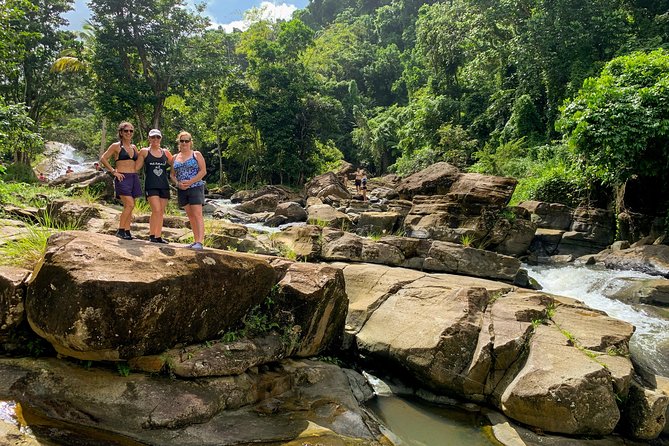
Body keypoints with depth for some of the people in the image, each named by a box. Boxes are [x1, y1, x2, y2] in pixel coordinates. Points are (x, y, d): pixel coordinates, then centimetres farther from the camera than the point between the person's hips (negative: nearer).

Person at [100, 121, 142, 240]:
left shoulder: (133, 147, 17)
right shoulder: (116, 146, 0)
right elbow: (103, 159, -4)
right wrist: (114, 171, -9)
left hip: (134, 178, 6)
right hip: (122, 178, -6)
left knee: (129, 206, 6)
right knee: (130, 204, -17)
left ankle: (127, 231, 11)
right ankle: (120, 230, -9)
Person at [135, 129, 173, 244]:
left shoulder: (165, 152, 13)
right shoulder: (144, 152, 4)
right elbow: (136, 167, 5)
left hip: (164, 186, 4)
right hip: (151, 185, -4)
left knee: (161, 212, 6)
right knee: (156, 210, -17)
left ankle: (158, 236, 12)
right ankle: (151, 235, -5)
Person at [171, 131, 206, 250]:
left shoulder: (196, 154, 2)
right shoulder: (175, 157, 15)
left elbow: (203, 171, -6)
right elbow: (172, 175, 15)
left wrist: (190, 182, -15)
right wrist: (178, 183, -6)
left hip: (195, 187, -5)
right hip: (181, 190, 5)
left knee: (197, 214, -13)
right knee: (190, 216, 7)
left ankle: (200, 242, -20)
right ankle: (195, 240, 11)